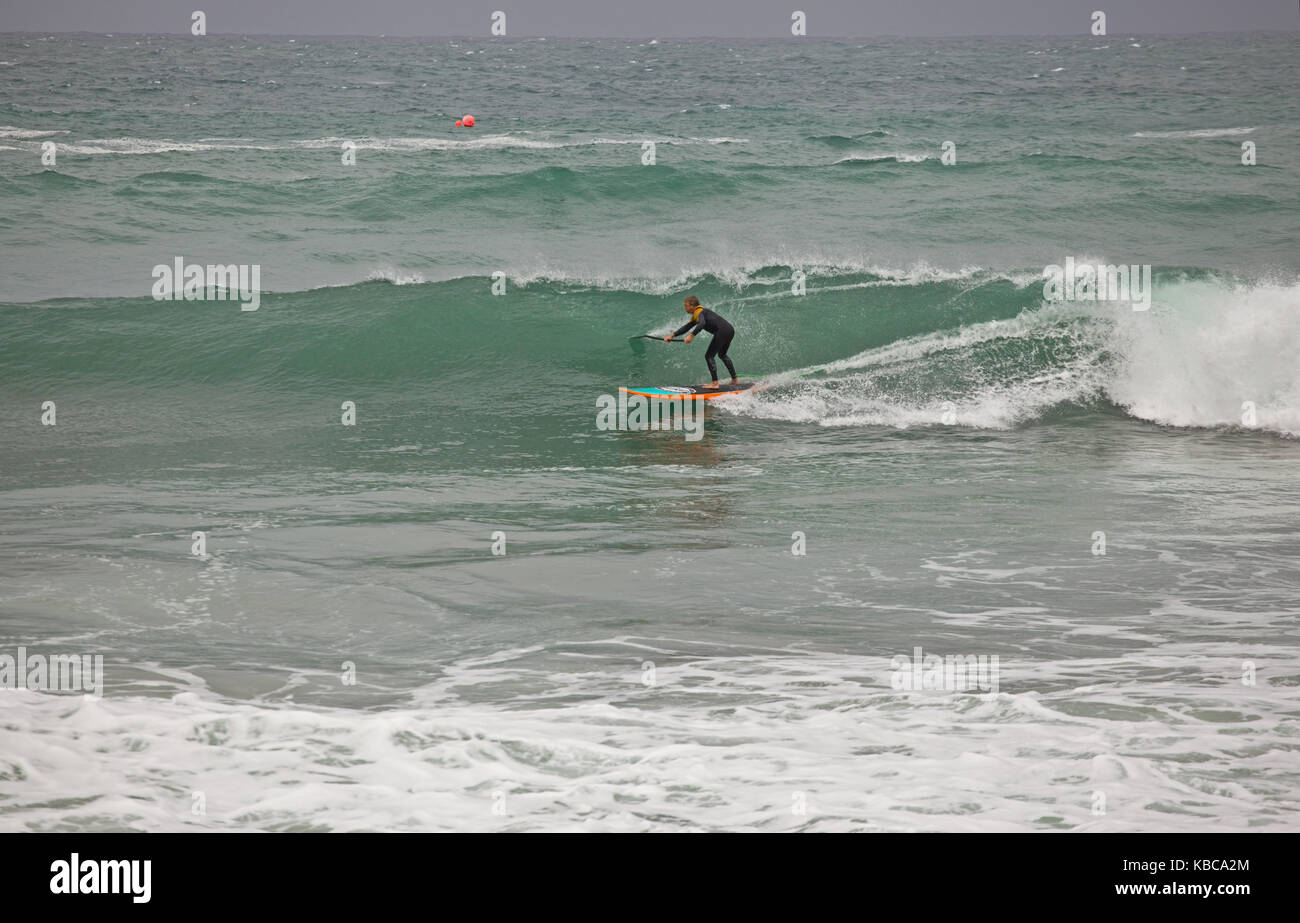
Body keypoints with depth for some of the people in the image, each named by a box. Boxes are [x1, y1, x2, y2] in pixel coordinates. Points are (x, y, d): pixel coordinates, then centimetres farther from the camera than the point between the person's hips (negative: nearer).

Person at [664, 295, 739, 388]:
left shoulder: (698, 312, -7)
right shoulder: (695, 316, 25)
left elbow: (702, 323, -28)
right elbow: (686, 327, 27)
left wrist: (691, 335, -35)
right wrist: (672, 335, 19)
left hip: (722, 331, -10)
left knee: (709, 356, -3)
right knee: (722, 354, 30)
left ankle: (715, 383, -6)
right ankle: (735, 380, 36)